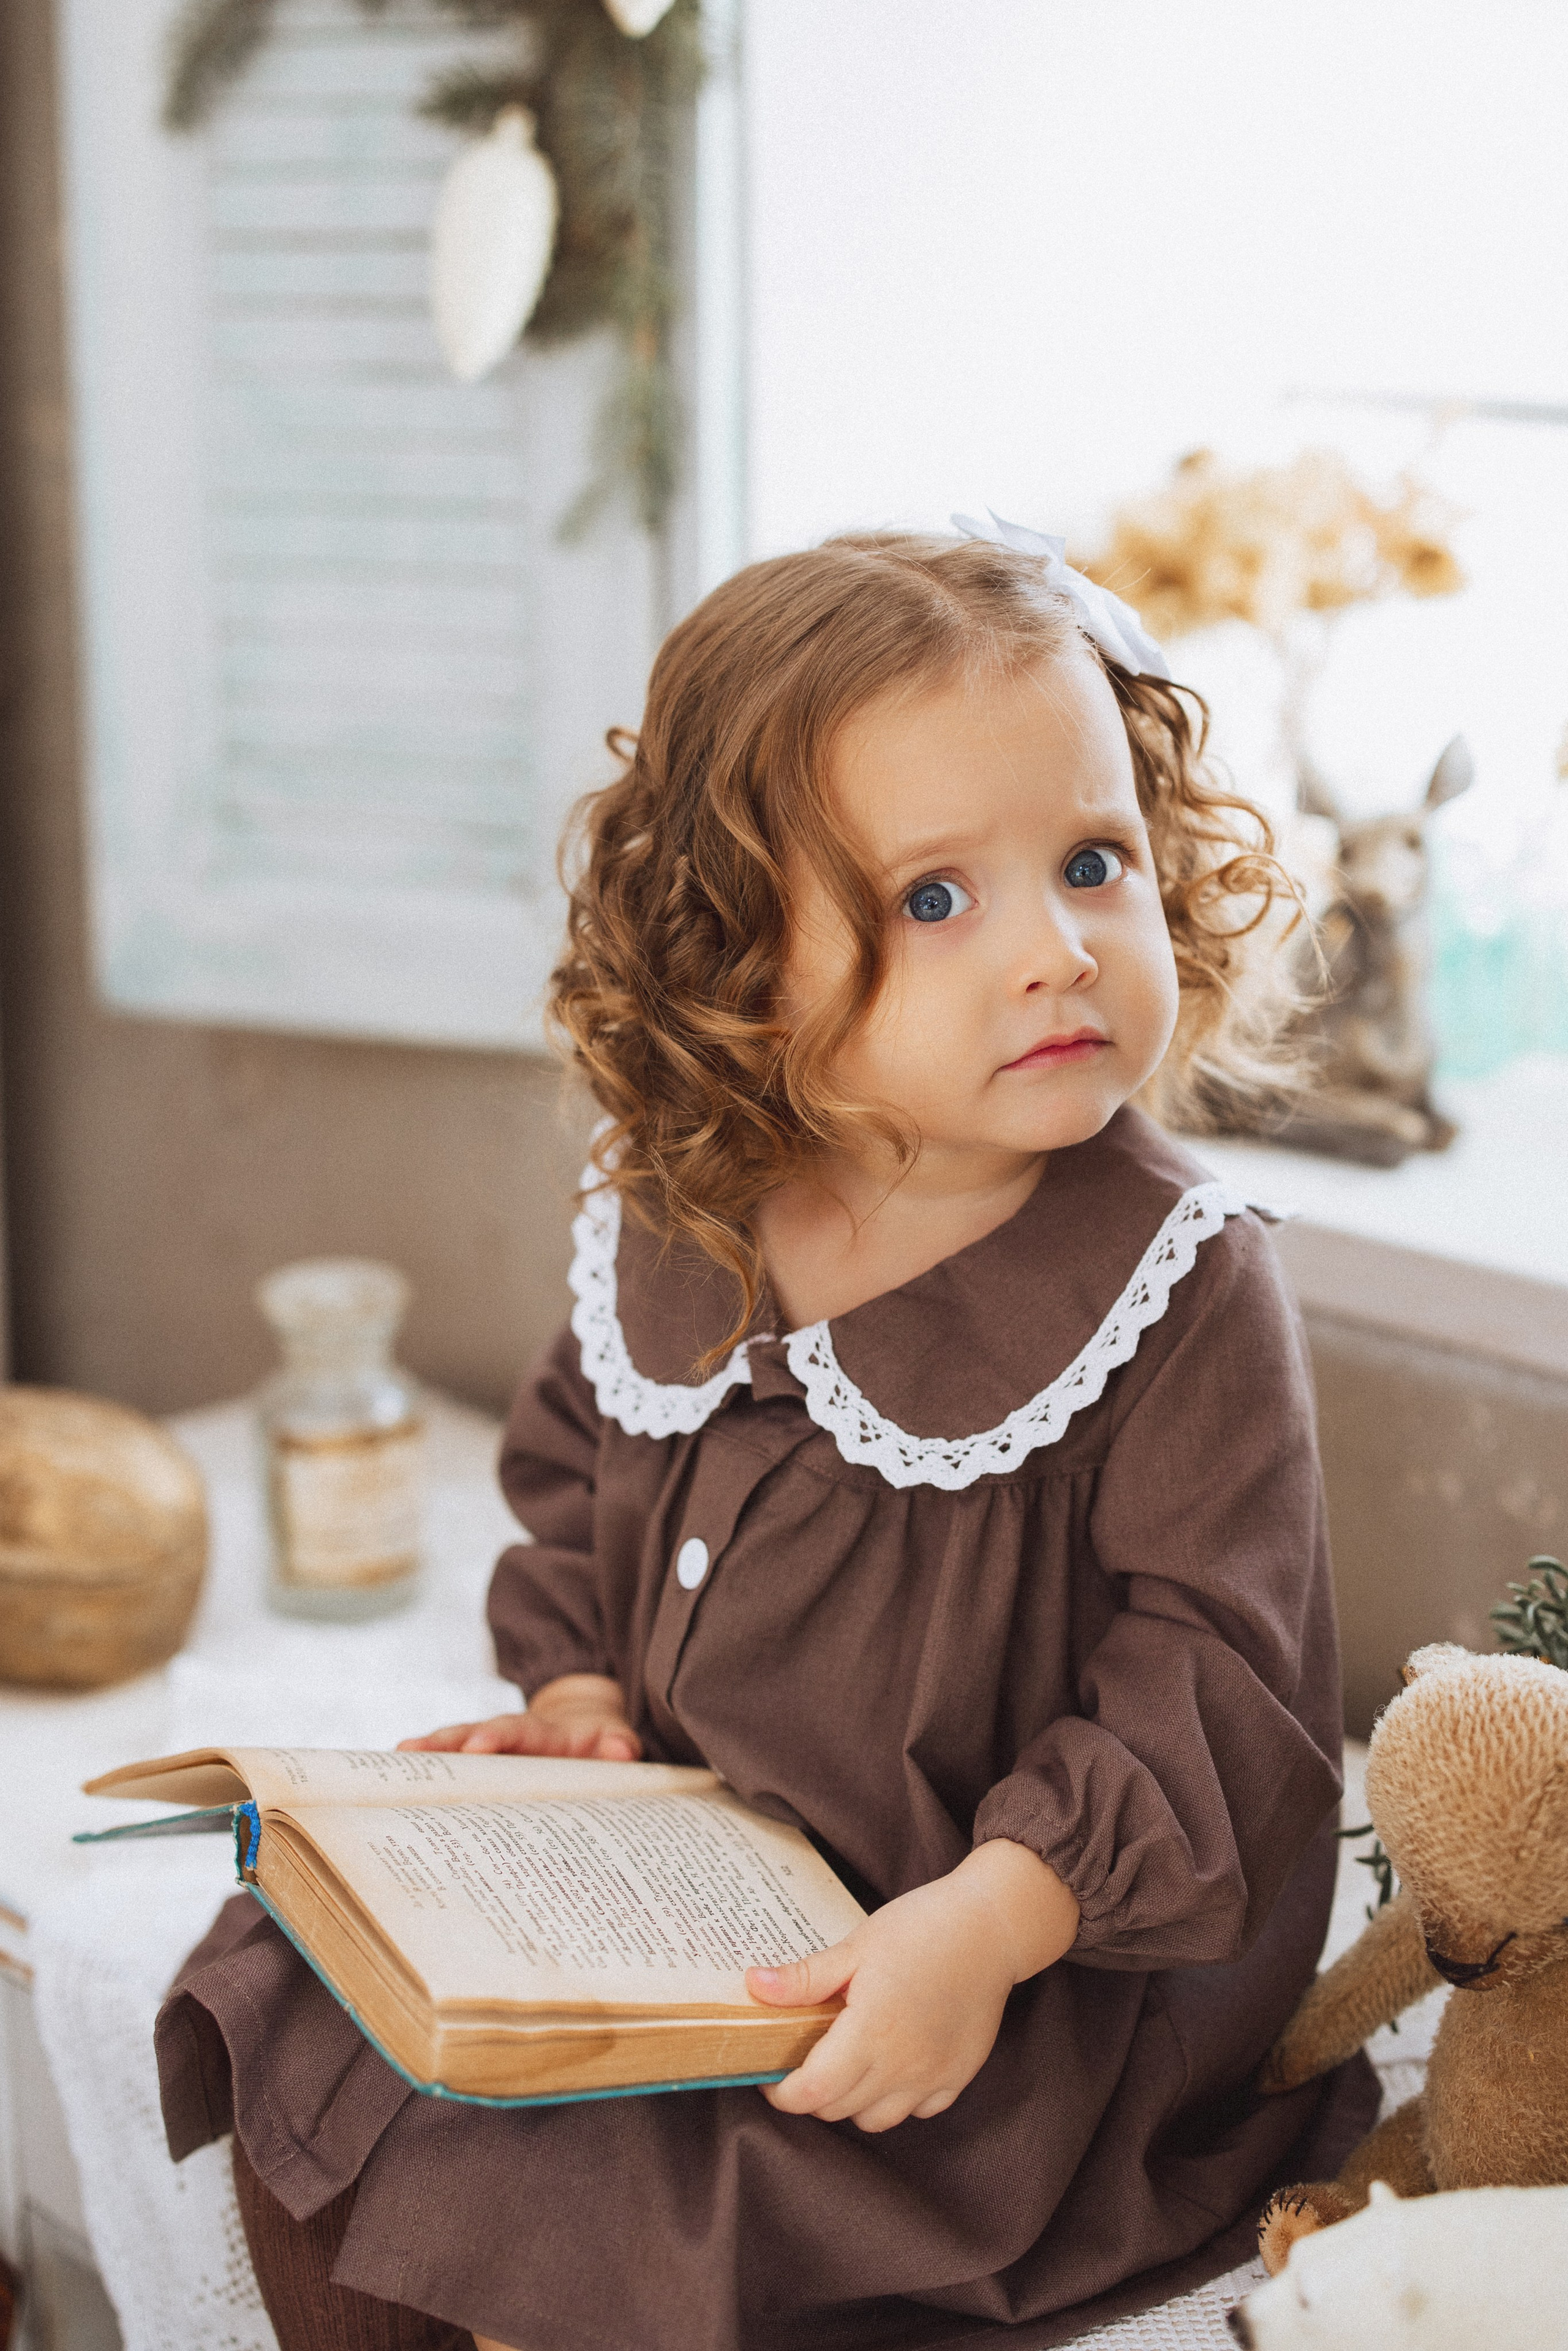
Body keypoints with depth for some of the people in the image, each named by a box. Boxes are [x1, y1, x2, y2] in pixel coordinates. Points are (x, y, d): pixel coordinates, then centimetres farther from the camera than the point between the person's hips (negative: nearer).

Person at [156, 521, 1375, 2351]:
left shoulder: (1180, 1288, -18)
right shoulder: (672, 1233, -2)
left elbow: (1214, 1687, -20)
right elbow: (574, 1463, 18)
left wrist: (989, 1921, -30)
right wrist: (578, 1688, 2)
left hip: (1037, 1966, -6)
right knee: (311, 2116, 8)